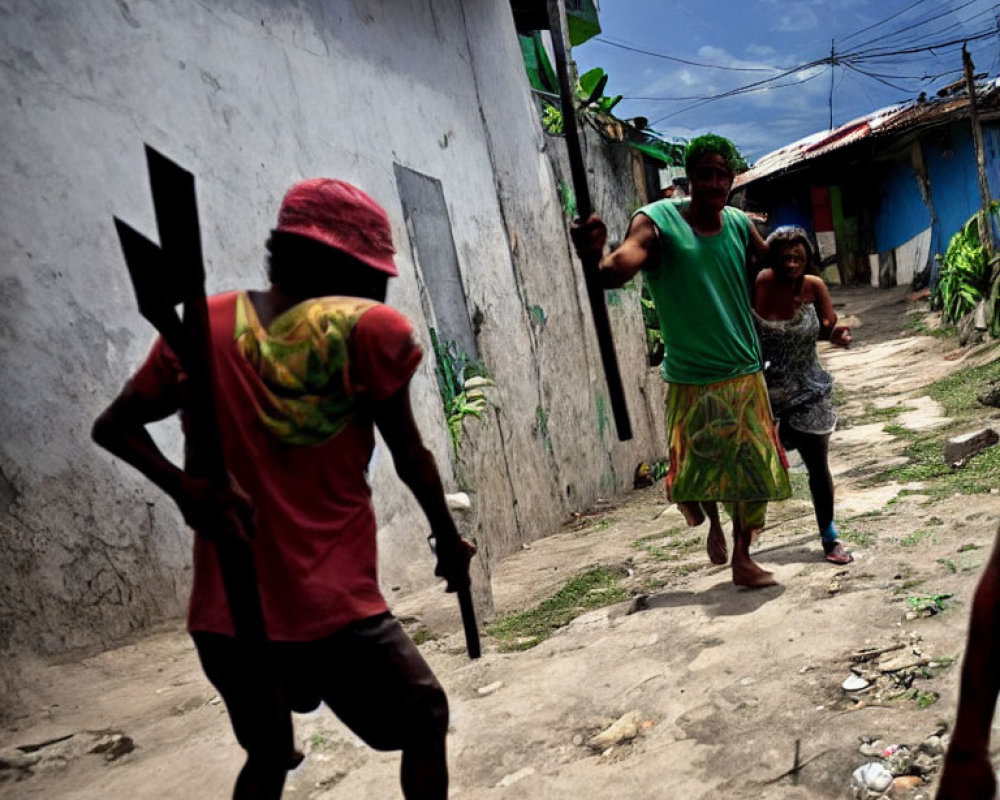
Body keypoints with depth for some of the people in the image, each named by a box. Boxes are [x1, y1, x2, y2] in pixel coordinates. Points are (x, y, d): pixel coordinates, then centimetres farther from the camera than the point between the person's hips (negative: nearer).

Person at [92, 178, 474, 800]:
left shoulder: (204, 327, 2)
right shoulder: (368, 330, -10)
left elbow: (114, 427, 5)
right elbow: (412, 458, -2)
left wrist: (183, 488, -8)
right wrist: (450, 543, 13)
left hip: (224, 613, 5)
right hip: (332, 614, -5)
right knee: (426, 723, 20)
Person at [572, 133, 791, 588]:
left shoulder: (740, 225, 0)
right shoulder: (657, 221, -14)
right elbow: (615, 273, -31)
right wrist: (595, 256, -53)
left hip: (745, 375, 4)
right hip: (691, 381, -4)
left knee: (756, 469, 9)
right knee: (693, 477, 3)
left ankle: (742, 559, 27)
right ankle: (713, 524, 37)